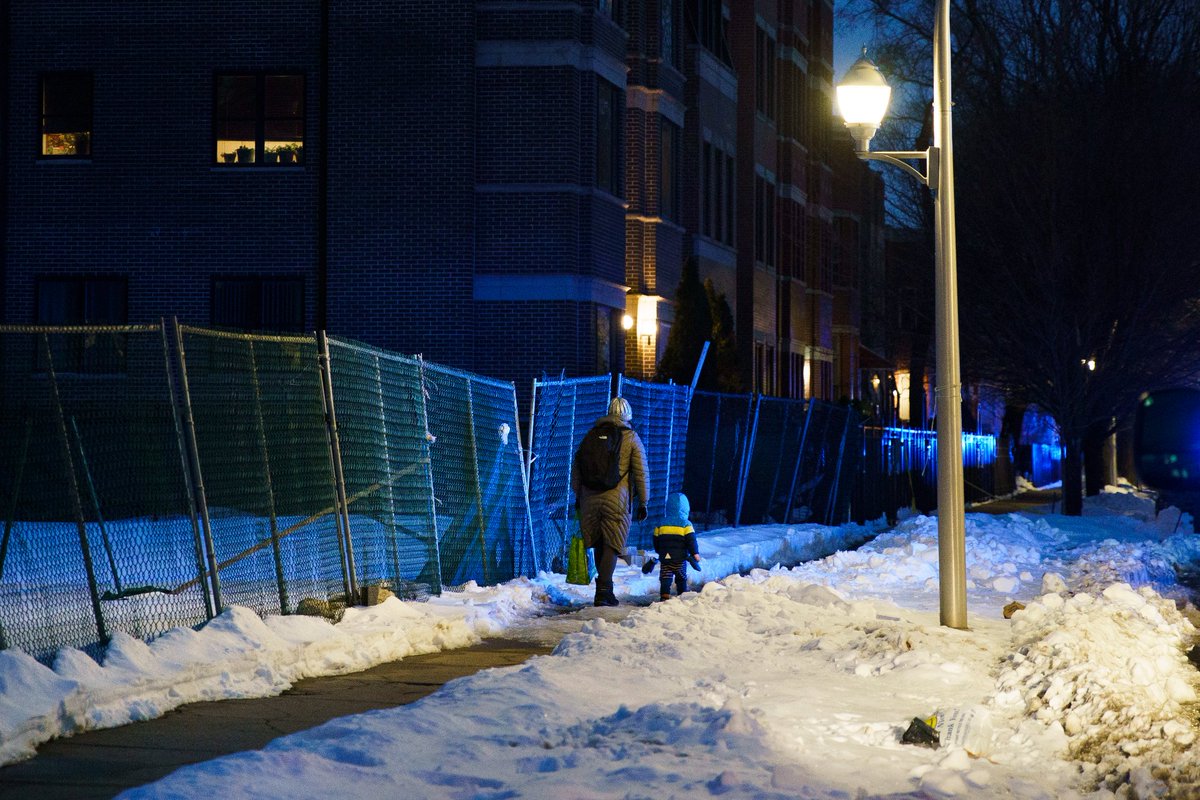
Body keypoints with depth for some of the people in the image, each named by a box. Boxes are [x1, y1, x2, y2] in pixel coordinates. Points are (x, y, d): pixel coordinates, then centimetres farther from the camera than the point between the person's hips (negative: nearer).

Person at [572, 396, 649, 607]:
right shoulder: (631, 437, 2)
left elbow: (577, 467, 12)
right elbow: (641, 472, 0)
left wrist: (578, 494, 20)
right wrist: (643, 502, 5)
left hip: (590, 497, 3)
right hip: (617, 499, -3)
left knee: (598, 544, 15)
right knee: (612, 545, -1)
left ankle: (605, 588, 24)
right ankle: (602, 593, -9)